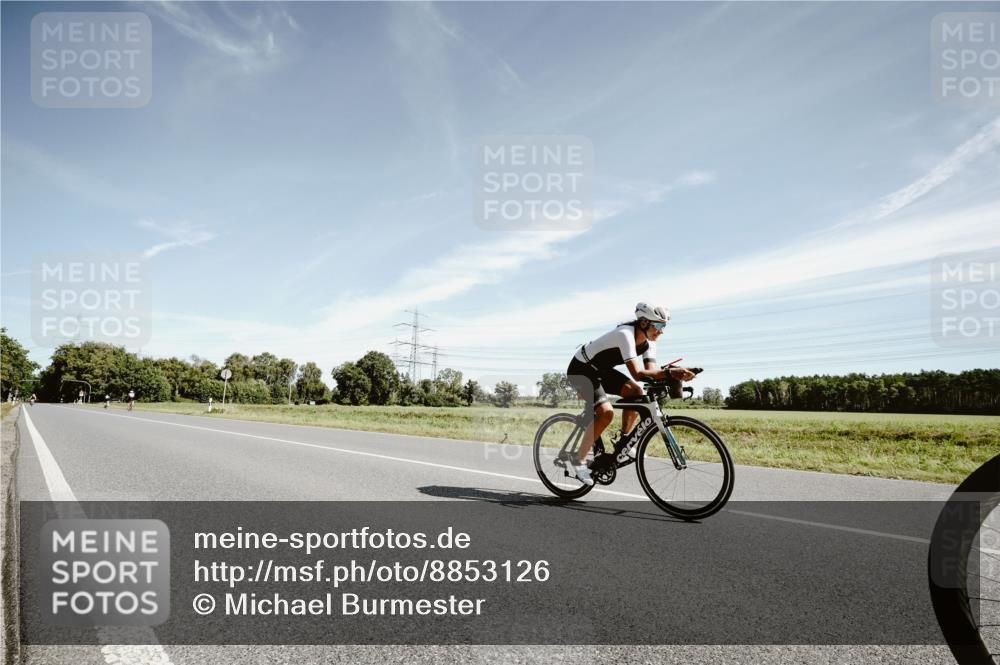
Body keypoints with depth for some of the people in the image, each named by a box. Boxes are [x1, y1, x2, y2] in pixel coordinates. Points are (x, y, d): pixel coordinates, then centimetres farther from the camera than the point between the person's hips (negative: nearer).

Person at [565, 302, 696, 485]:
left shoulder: (648, 341, -5)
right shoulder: (625, 334, -31)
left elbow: (651, 370, -15)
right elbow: (637, 373, -39)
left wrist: (675, 374, -32)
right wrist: (669, 372, -47)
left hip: (601, 369, 8)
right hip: (580, 369, -8)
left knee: (637, 393, -11)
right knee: (606, 412, -24)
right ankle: (578, 459, -9)